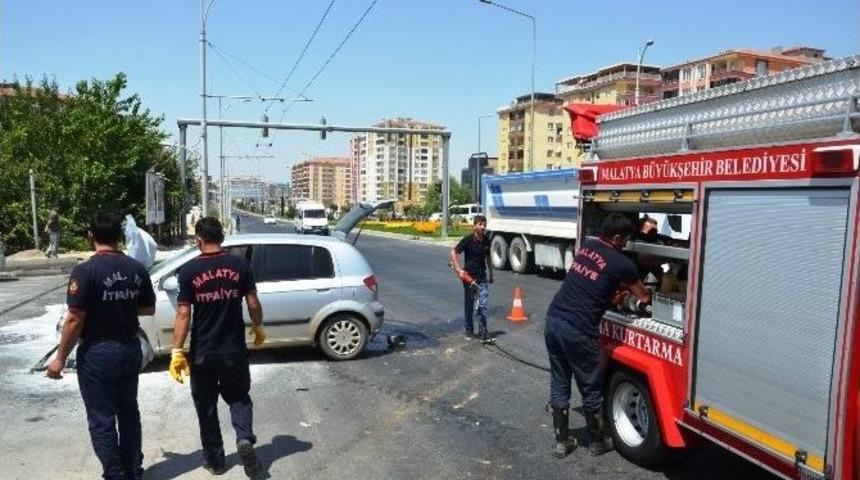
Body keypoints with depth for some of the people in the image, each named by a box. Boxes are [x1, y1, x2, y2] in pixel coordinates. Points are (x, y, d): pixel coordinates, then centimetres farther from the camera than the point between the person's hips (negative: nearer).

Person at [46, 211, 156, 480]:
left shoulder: (85, 271, -17)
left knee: (102, 420, 7)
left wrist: (60, 359, -8)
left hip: (98, 353, -5)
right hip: (130, 349, 6)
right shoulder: (137, 269, -1)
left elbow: (75, 319, -17)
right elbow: (149, 309, 8)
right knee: (128, 412, 18)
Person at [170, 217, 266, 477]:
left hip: (202, 352, -1)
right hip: (234, 350, 1)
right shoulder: (240, 265, -5)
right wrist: (258, 328, 15)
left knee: (207, 406, 16)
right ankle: (245, 439, -4)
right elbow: (253, 304, -3)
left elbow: (183, 314, -12)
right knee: (239, 397, 20)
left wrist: (177, 351, -8)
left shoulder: (189, 270, -9)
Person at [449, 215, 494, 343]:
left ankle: (483, 332, 1)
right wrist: (458, 269, -19)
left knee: (483, 306, -3)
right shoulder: (467, 240, -13)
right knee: (469, 306, 10)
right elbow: (454, 252, -11)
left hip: (482, 277, 3)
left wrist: (491, 274, 18)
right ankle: (469, 330, 26)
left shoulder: (486, 241, 2)